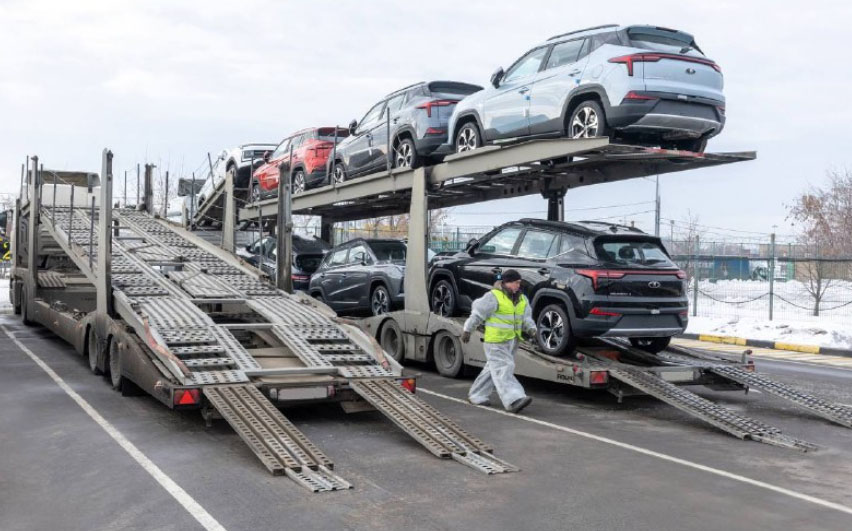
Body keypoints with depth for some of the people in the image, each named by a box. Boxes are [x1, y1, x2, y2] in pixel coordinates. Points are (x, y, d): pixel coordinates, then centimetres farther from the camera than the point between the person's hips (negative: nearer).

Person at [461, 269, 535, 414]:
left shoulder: (522, 299, 11)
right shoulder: (493, 297, -12)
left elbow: (526, 317, 14)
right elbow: (477, 314, -8)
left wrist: (531, 329, -6)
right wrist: (467, 330, -5)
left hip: (512, 341, 8)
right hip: (496, 342, -8)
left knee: (493, 369, 14)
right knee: (503, 369, -13)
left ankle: (477, 396, 25)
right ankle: (514, 400, -21)